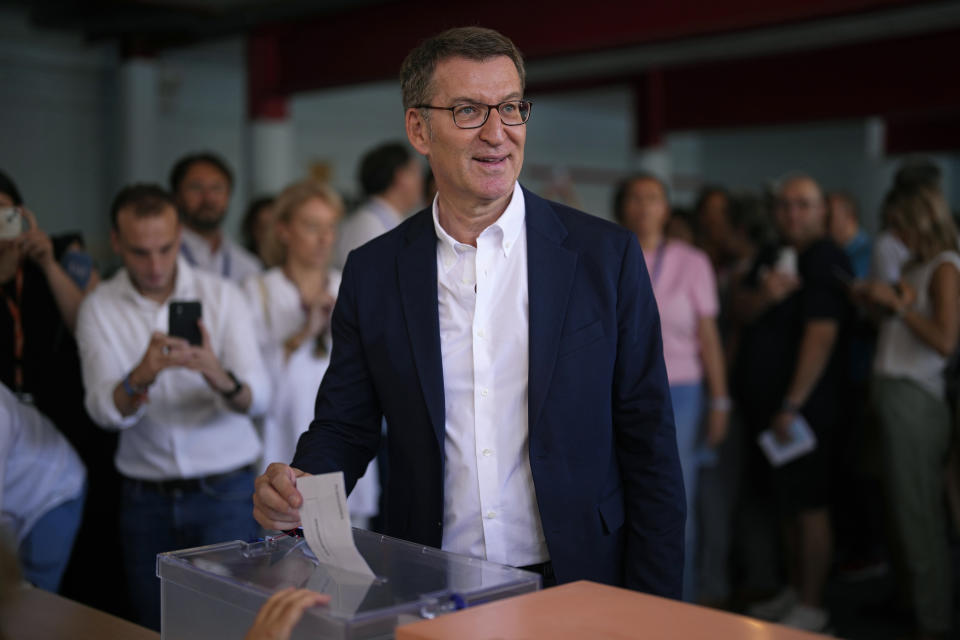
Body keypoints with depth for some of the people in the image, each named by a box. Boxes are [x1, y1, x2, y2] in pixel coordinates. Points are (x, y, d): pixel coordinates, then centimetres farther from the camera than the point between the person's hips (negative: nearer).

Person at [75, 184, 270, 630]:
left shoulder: (221, 296, -4)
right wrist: (140, 377, -34)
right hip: (145, 497, 1)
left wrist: (221, 378, -36)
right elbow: (103, 411, -13)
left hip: (223, 491, -1)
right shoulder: (100, 309, -1)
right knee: (156, 627, 9)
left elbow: (259, 398, -14)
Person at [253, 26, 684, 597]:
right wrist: (297, 490, -15)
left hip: (574, 591, -2)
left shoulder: (607, 255, -5)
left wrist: (652, 620, -8)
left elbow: (650, 448, -4)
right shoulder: (372, 273, 0)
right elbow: (345, 426, 7)